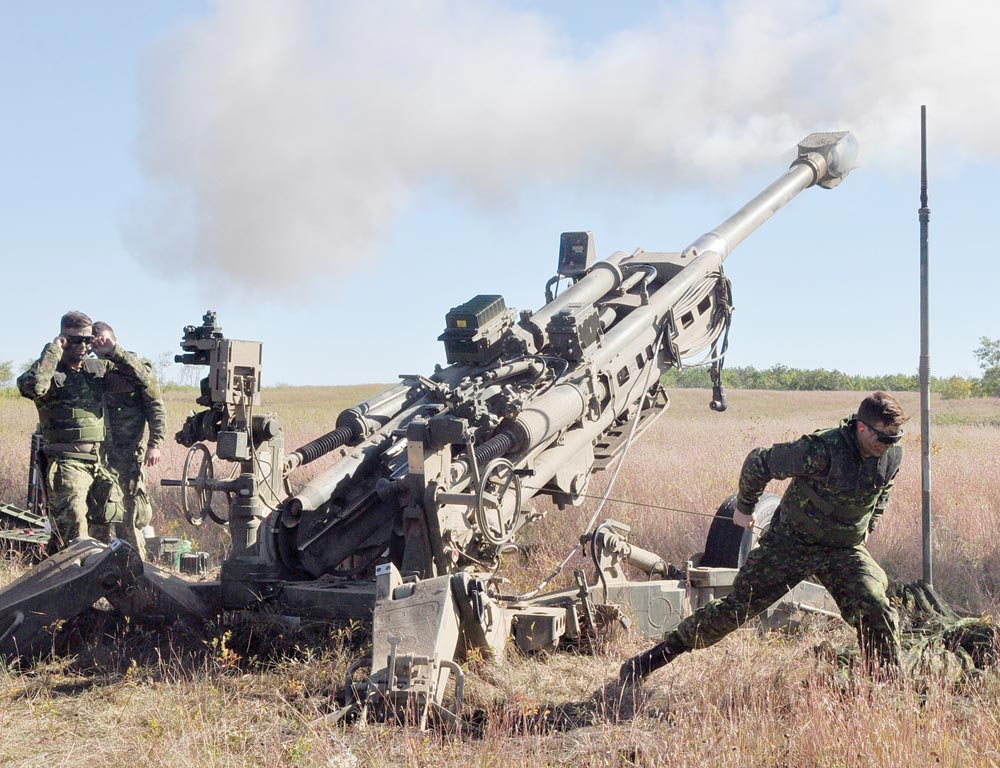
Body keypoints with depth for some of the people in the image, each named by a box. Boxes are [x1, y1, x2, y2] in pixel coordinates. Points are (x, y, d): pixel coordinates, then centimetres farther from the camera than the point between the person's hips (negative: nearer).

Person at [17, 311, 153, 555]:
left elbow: (141, 375, 17)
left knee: (105, 530, 9)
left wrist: (114, 352, 2)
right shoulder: (50, 372, -4)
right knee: (74, 537, -17)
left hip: (98, 464, 6)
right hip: (65, 465, -6)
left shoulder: (98, 368, 14)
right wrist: (53, 351, -16)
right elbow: (31, 386, -27)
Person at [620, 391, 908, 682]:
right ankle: (658, 655, 12)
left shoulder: (892, 456, -8)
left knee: (879, 615, -16)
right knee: (735, 608, -2)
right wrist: (744, 507, -1)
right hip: (790, 542, -4)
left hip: (844, 550, 4)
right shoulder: (821, 450, -27)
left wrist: (869, 526, 16)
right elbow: (758, 462, -14)